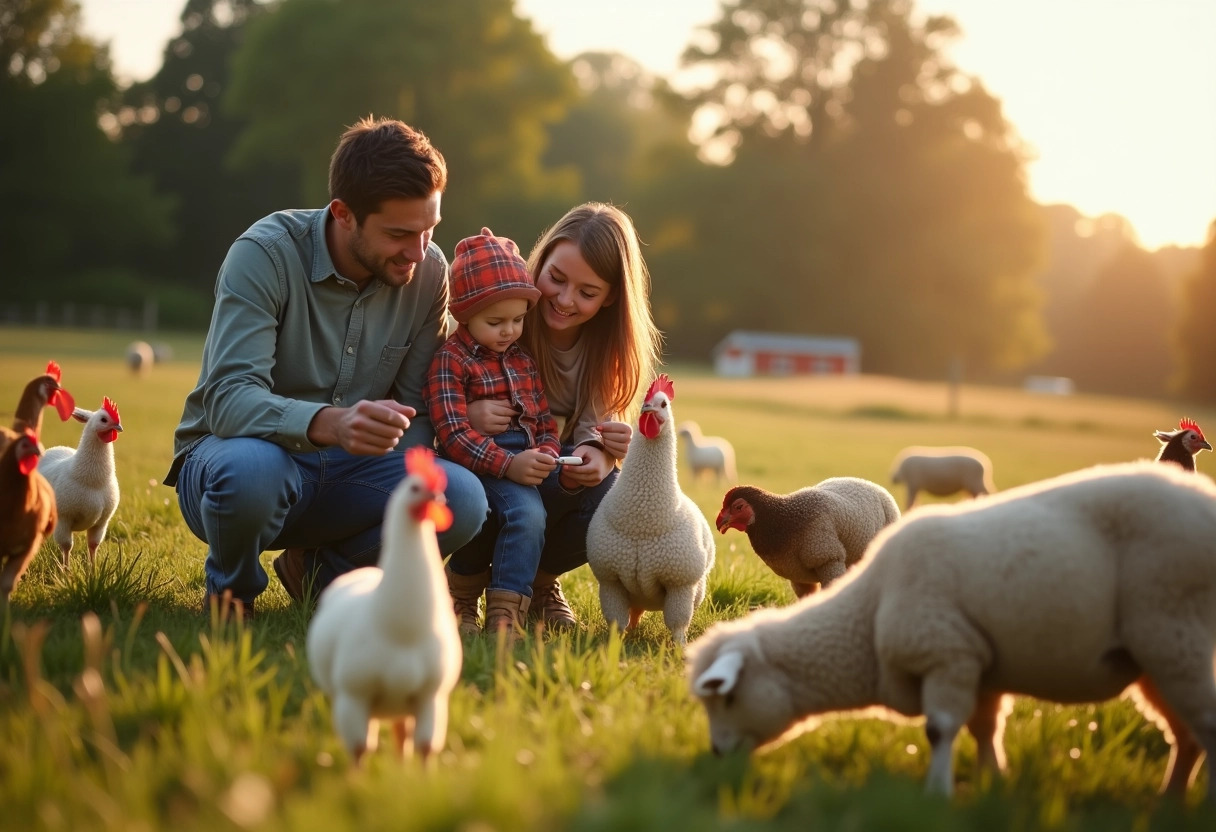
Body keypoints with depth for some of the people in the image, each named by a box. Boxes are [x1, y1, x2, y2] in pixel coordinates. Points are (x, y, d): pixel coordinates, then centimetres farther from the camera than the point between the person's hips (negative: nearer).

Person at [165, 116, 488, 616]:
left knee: (462, 500, -24)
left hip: (345, 471, 4)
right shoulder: (265, 255, -20)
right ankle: (230, 592, -3)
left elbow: (418, 406, -2)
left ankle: (320, 570, 6)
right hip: (243, 451, -4)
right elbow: (228, 398, -30)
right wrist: (329, 423, -48)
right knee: (250, 470, -40)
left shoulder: (429, 272, -5)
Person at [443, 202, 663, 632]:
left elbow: (596, 421, -13)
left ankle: (539, 580, 4)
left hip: (560, 469, 3)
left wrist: (595, 454, -37)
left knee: (608, 498, -29)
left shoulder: (610, 344, -5)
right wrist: (466, 416, -35)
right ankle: (463, 582, -4)